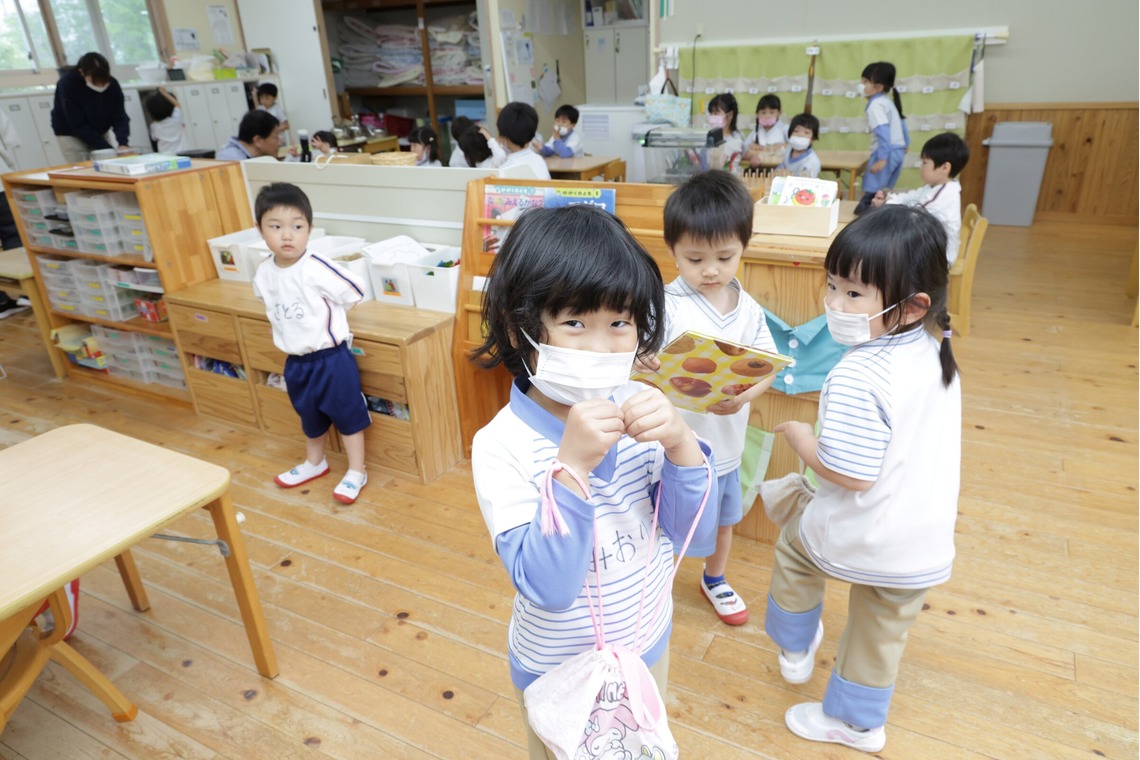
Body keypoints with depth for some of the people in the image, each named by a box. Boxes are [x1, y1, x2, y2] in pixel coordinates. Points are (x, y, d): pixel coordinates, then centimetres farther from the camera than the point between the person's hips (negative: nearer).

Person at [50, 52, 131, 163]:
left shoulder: (112, 84, -16)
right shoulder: (67, 84, -26)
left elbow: (119, 117, -17)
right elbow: (78, 125, -26)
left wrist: (123, 143, -35)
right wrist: (107, 149, -32)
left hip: (99, 132, 4)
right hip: (71, 134, -3)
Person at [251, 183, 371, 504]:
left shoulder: (318, 269, -23)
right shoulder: (263, 274, -4)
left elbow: (355, 292, -12)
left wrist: (325, 318, -1)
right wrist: (290, 323, 7)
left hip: (331, 357, -6)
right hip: (295, 361, 6)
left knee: (347, 414, 8)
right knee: (309, 416, 24)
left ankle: (356, 472, 23)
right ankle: (314, 463, 45)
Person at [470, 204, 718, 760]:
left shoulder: (640, 410, -16)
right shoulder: (502, 446, -27)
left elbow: (698, 539, -15)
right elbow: (547, 588, -31)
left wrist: (680, 443, -32)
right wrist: (571, 464, -42)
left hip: (648, 644, 4)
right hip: (560, 672, -3)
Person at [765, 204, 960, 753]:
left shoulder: (856, 379, -31)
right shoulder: (935, 355, -3)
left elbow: (850, 475, -27)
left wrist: (799, 438, -12)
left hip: (861, 541, -7)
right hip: (926, 545, 7)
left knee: (794, 545, 24)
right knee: (883, 632, 24)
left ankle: (795, 651, 43)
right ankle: (859, 723, 46)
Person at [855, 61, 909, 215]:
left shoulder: (876, 105, -14)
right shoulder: (888, 102, 17)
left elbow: (883, 132, -23)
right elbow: (901, 122, 25)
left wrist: (882, 158, -27)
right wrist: (906, 143, 37)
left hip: (886, 153, -10)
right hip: (898, 151, 10)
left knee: (871, 194, -12)